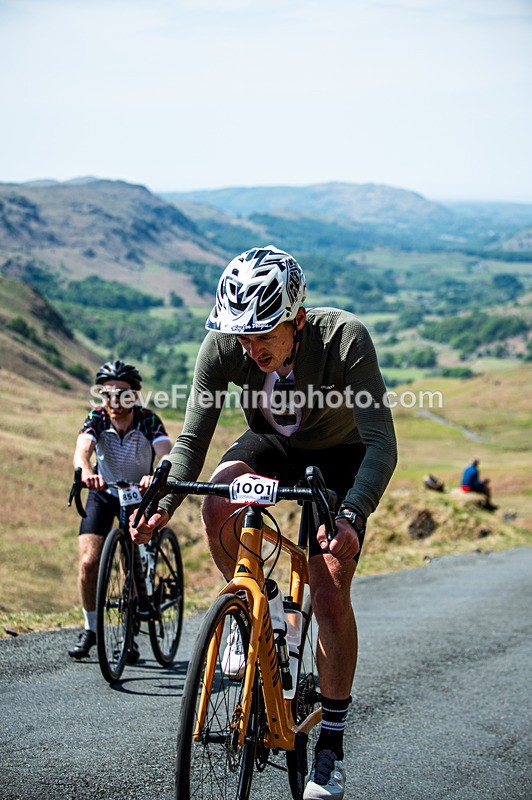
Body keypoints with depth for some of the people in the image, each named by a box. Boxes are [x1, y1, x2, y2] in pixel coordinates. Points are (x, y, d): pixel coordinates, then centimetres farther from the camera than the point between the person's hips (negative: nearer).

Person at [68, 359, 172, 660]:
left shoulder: (148, 421, -21)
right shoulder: (97, 418, -18)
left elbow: (167, 455, -37)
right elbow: (82, 450, -37)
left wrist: (156, 476, -60)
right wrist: (86, 471, -60)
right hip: (103, 493, 1)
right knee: (89, 563, -12)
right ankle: (91, 629, 7)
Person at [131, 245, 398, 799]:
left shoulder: (344, 337, -36)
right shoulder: (222, 345, -27)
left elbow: (381, 444, -38)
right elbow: (192, 439, -19)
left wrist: (352, 515, -54)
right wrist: (164, 501, -37)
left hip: (339, 456, -2)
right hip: (271, 445, 3)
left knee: (330, 596, -13)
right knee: (217, 507, -31)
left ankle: (332, 741, 2)